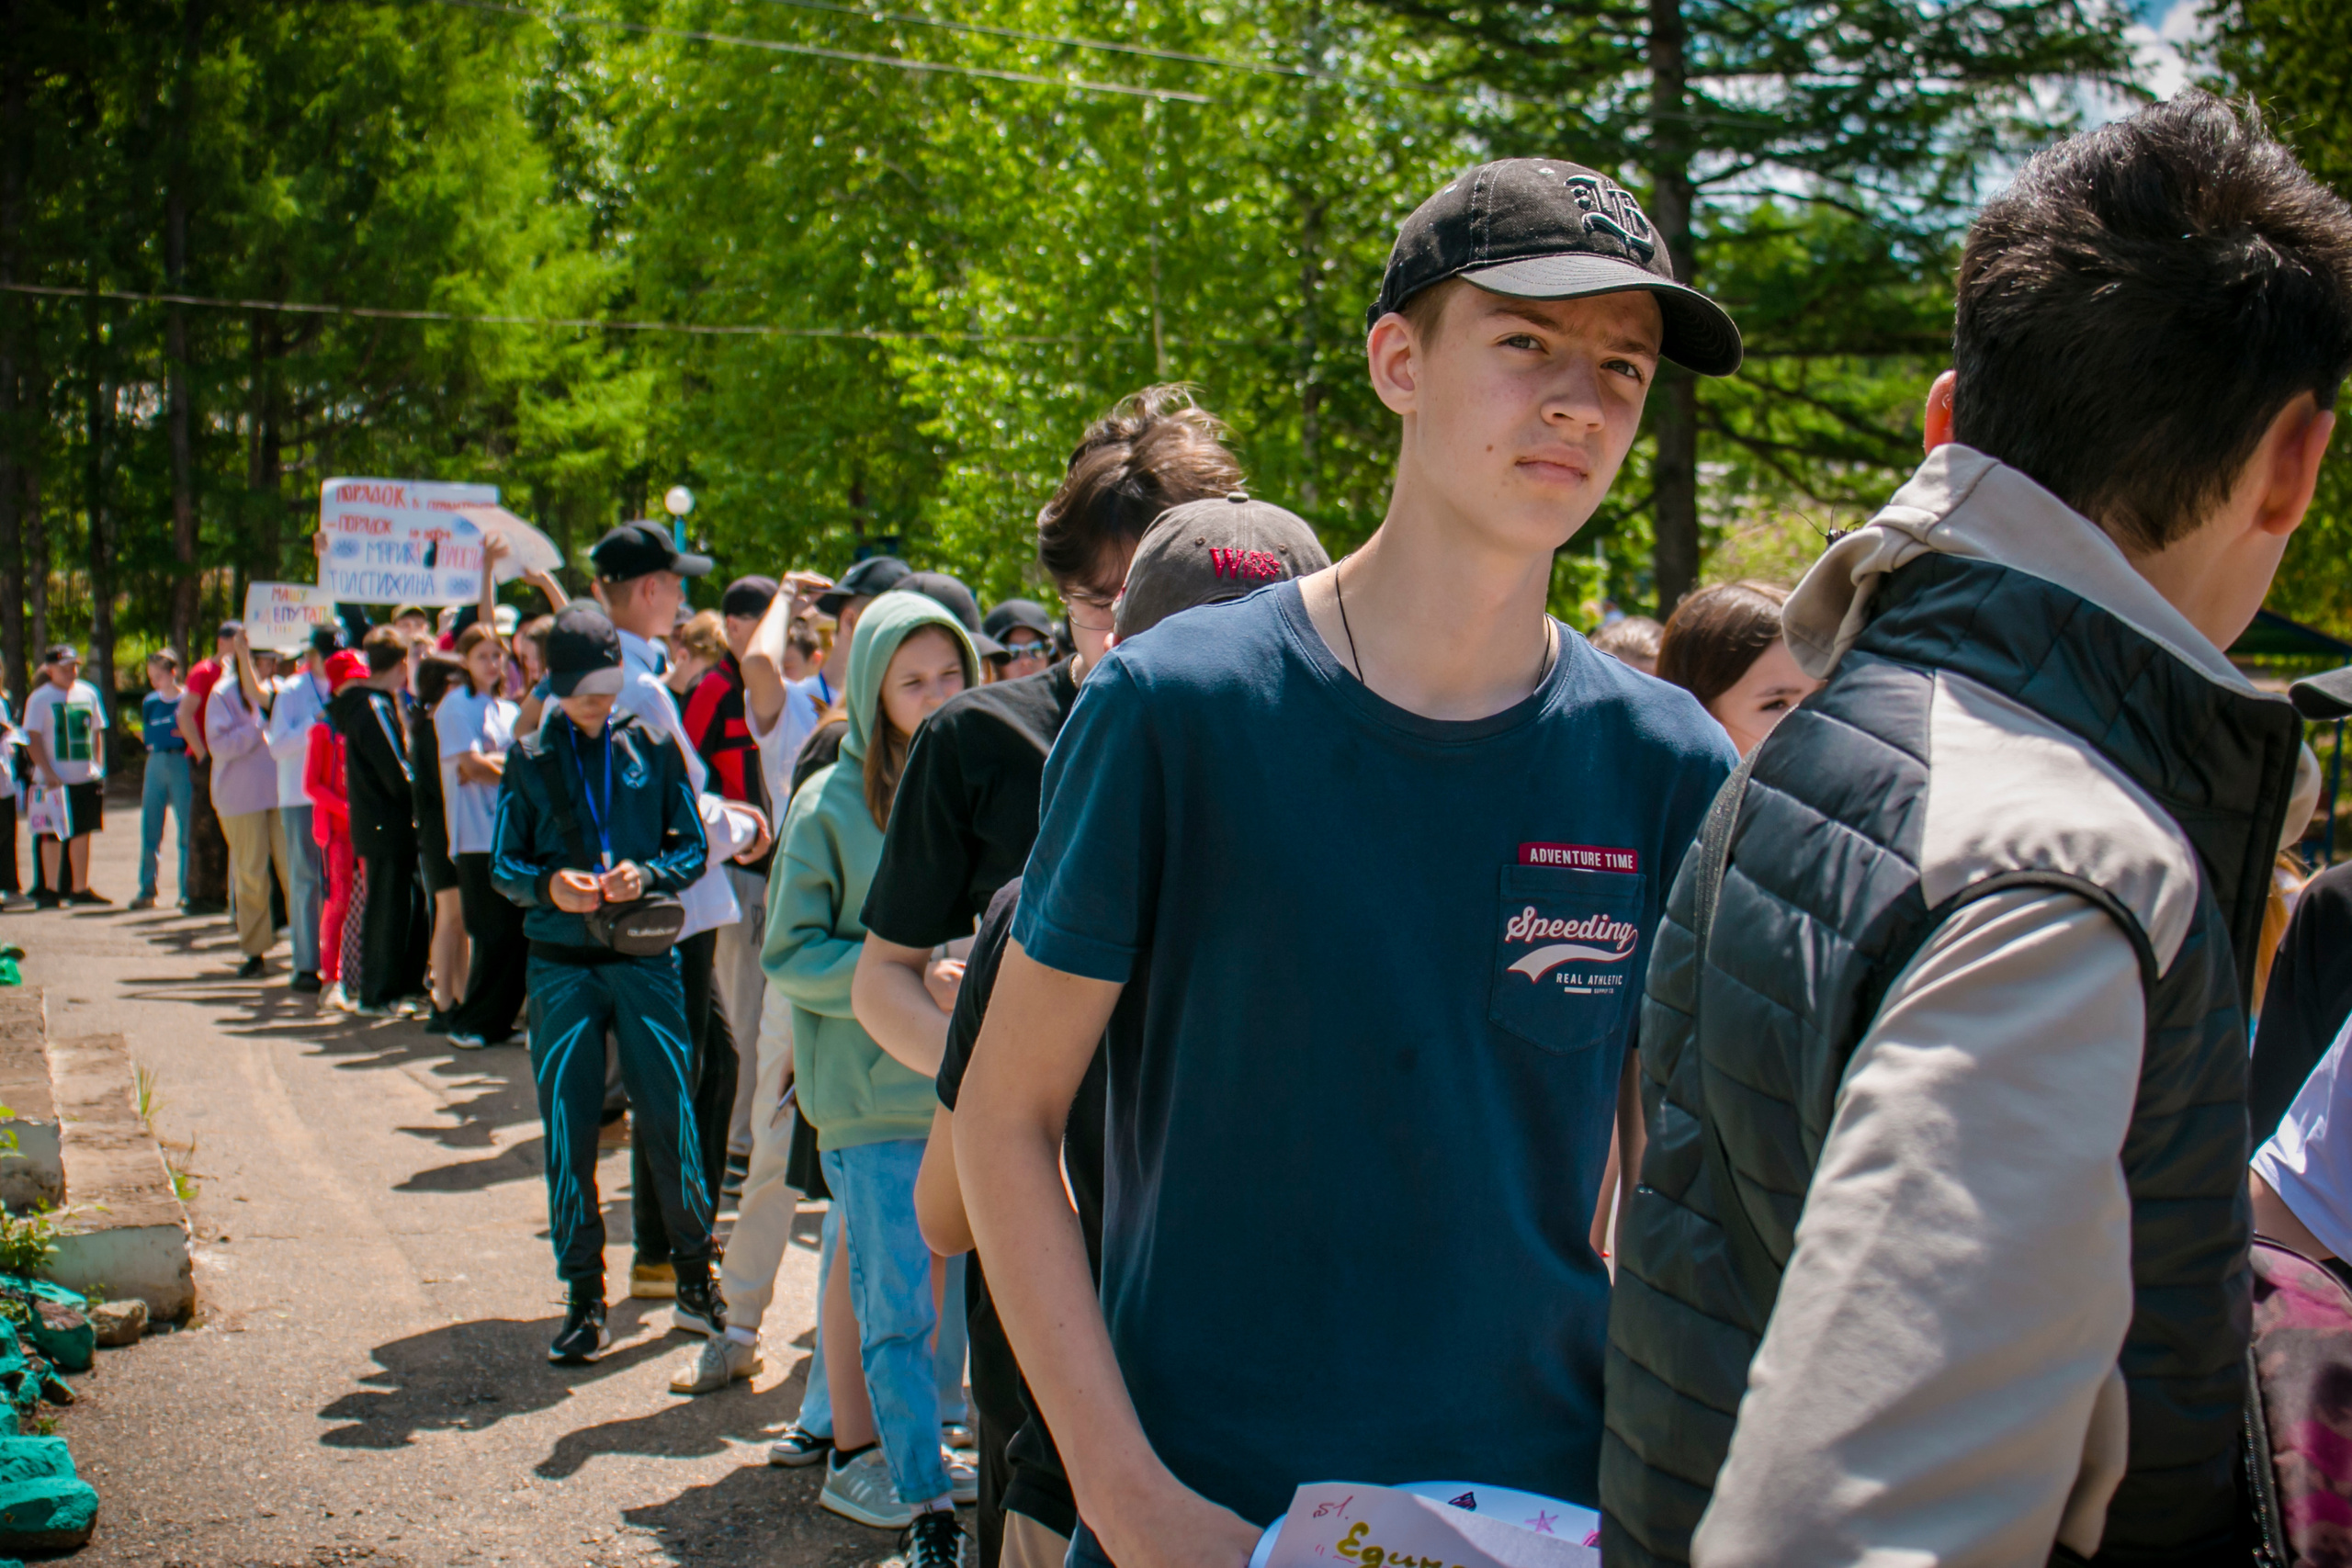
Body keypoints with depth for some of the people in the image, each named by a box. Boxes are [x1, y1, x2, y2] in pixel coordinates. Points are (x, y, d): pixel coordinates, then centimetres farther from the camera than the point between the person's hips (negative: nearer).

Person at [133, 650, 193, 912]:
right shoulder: (150, 702, 13)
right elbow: (147, 735, 10)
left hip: (181, 764, -4)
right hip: (156, 762, 4)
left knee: (187, 829, -5)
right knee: (149, 830, 3)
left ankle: (187, 891, 1)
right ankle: (147, 890, 9)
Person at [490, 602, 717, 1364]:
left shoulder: (652, 746, 4)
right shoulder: (530, 759, 6)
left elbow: (694, 846, 6)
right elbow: (503, 864, 7)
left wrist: (647, 875, -15)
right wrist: (548, 885, -15)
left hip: (646, 960, -1)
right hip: (561, 965, 1)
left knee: (669, 1116, -1)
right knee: (568, 1130, 1)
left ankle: (695, 1273, 17)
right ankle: (584, 1296, 12)